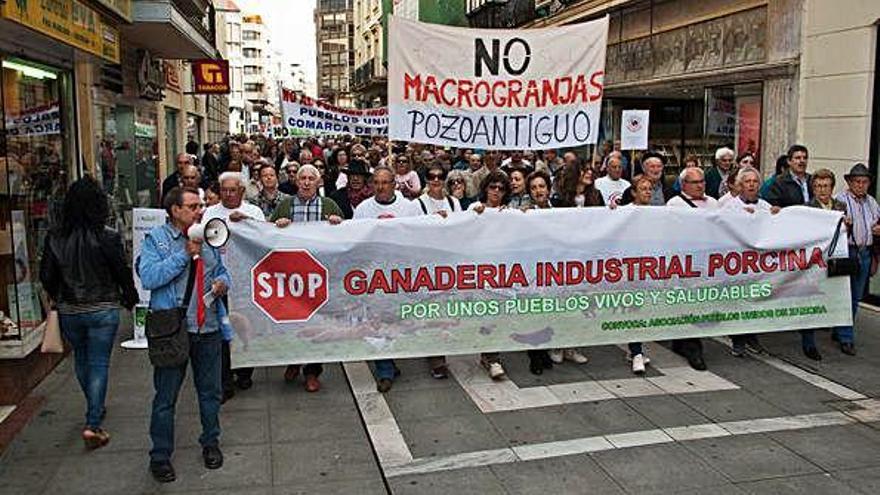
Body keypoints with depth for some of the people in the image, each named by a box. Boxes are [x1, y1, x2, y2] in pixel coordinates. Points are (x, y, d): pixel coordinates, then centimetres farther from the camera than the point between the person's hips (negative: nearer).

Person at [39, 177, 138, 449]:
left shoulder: (55, 237, -4)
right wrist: (130, 298, 8)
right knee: (99, 364, 3)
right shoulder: (108, 237, -16)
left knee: (81, 358, 23)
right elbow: (122, 271, -10)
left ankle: (95, 409, 41)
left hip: (69, 311, 4)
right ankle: (93, 424, -1)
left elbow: (46, 276, 2)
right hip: (102, 310, -4)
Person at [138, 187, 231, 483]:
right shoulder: (156, 239, -4)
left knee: (210, 391, 15)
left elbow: (221, 270, 21)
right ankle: (160, 456, 20)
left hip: (208, 328, 5)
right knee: (166, 397, 6)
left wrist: (222, 282, -3)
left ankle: (210, 442, 33)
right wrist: (185, 254, -19)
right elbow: (148, 278, -17)